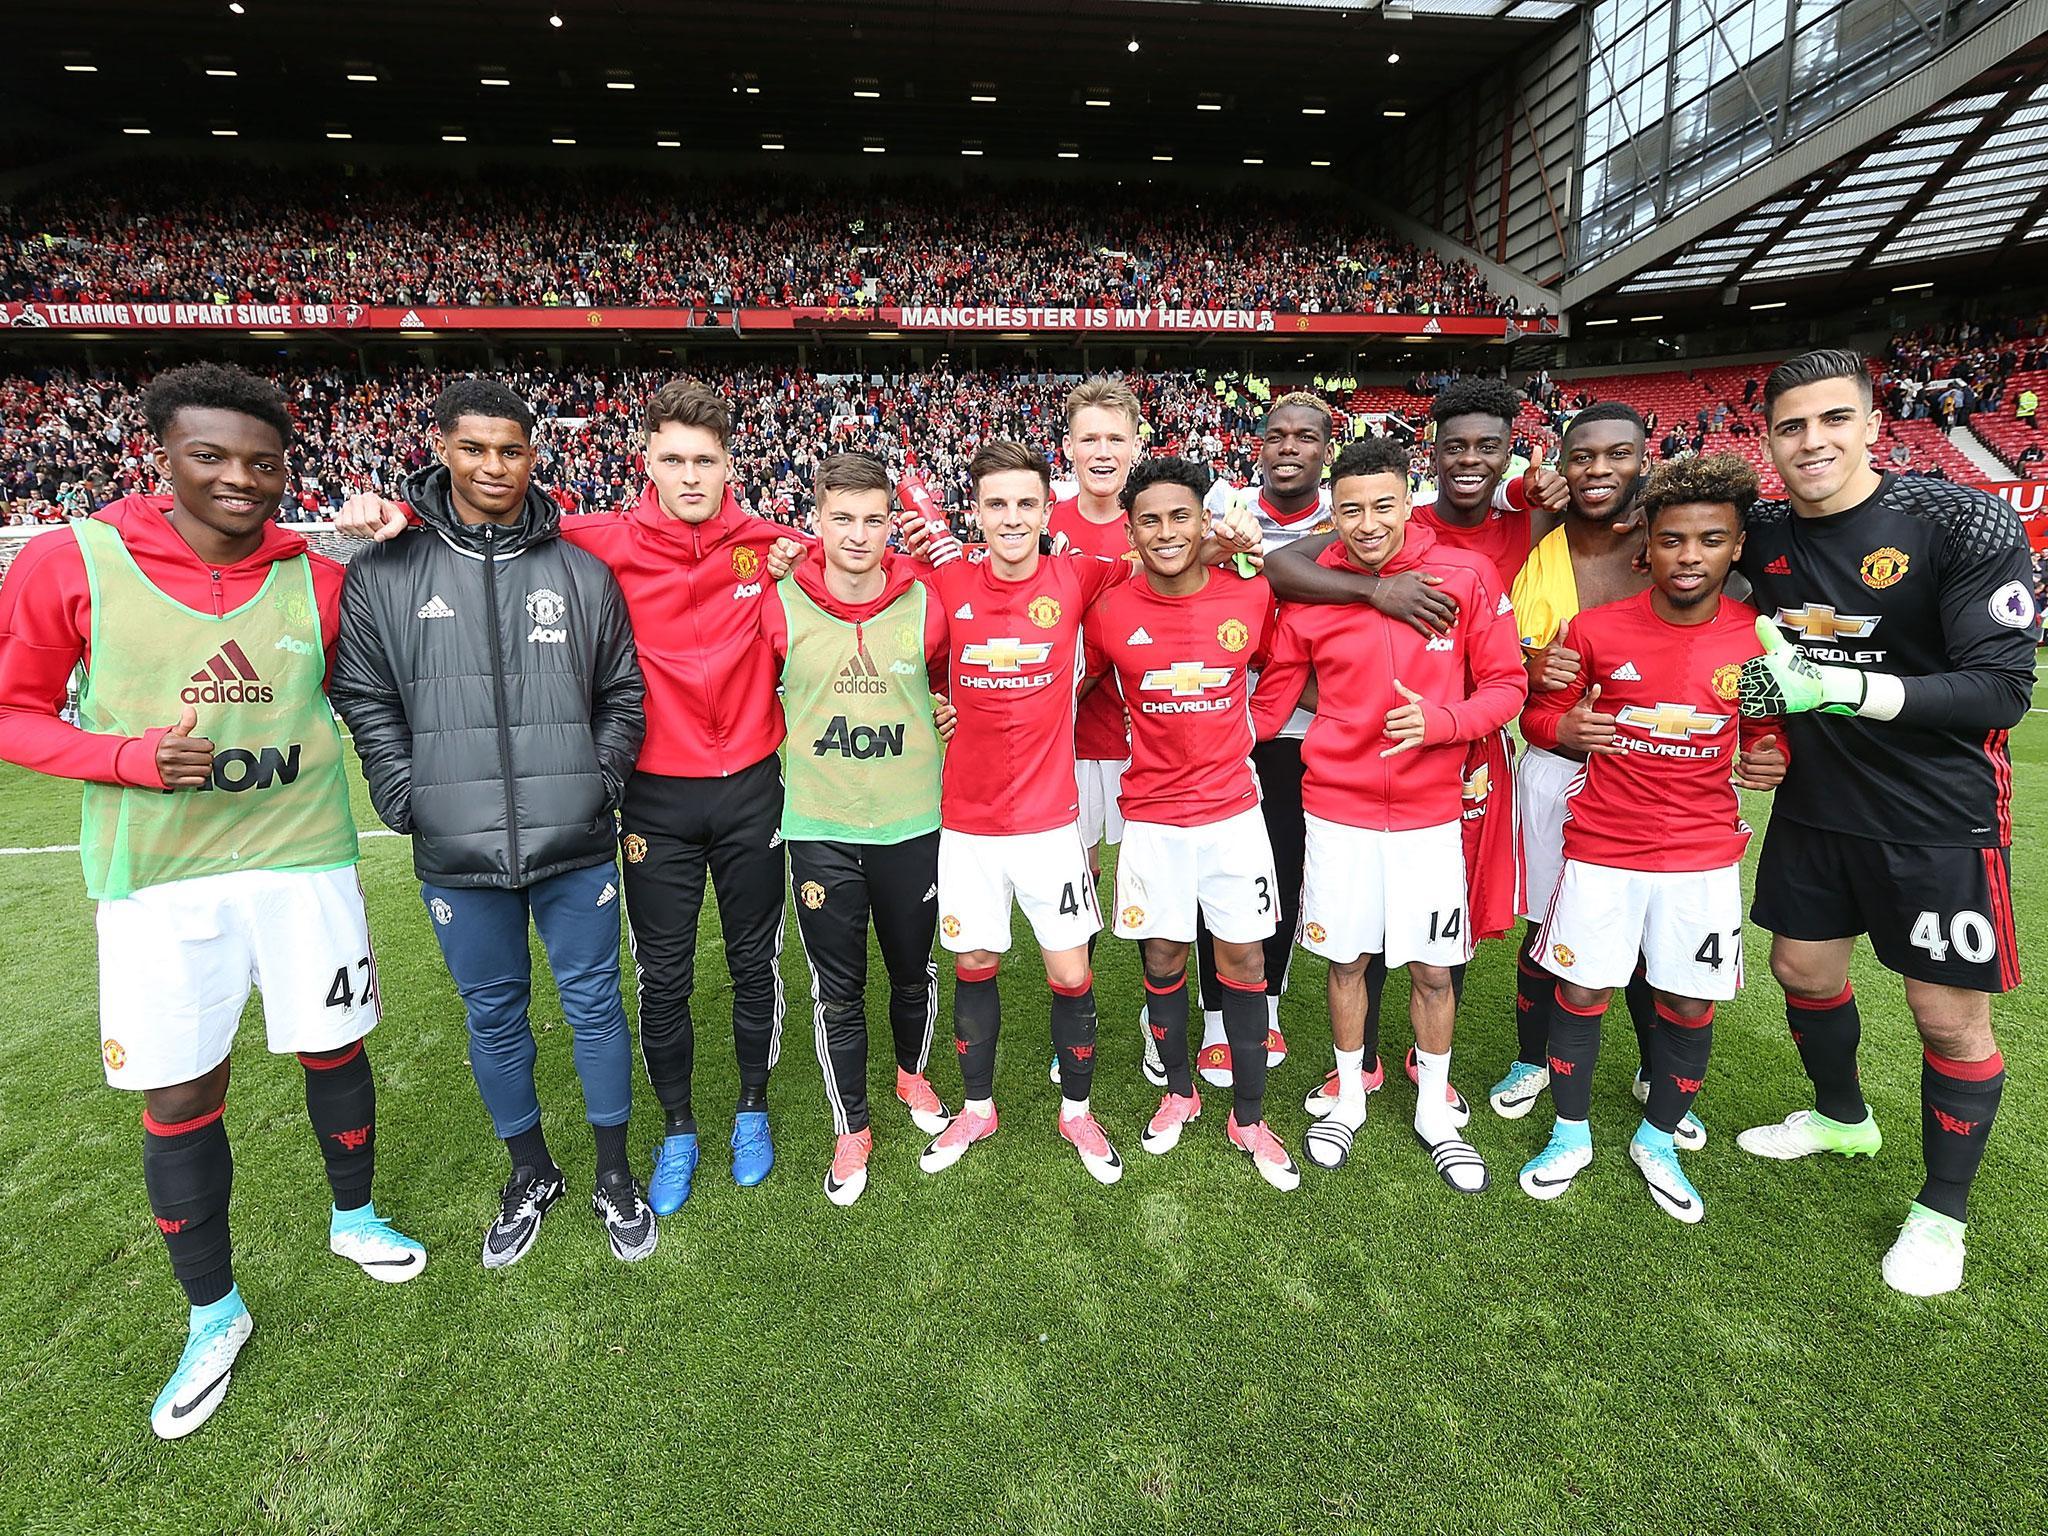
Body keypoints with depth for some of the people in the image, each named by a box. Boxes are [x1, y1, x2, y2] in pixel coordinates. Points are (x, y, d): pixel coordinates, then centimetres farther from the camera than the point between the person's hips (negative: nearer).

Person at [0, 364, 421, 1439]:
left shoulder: (316, 578, 0)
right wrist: (130, 758, -16)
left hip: (305, 860, 2)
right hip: (156, 879, -1)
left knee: (333, 1049, 14)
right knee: (178, 1097, 8)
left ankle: (354, 1218, 42)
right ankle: (214, 1314, 30)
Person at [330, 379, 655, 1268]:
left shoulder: (582, 571, 3)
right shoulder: (384, 571, 2)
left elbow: (622, 693, 6)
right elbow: (366, 701, 4)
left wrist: (598, 783, -4)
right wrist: (407, 803, -4)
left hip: (575, 845, 0)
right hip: (456, 858, 1)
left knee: (594, 1003, 10)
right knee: (493, 1015, 15)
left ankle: (613, 1175, 30)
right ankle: (530, 1174, 37)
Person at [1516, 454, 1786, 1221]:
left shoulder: (1759, 638, -3)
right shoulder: (1595, 629, -8)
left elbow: (1762, 728, 11)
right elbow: (1539, 712, 2)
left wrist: (1769, 760, -11)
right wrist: (1563, 730, -20)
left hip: (1704, 854, 2)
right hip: (1602, 848, -1)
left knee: (1689, 1004, 9)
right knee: (1582, 990, 6)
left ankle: (1656, 1142, 33)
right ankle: (1570, 1135, 28)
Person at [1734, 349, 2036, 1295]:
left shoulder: (1962, 524, -16)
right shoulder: (1764, 536, -2)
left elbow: (2003, 688, -19)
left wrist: (1843, 686, -30)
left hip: (1939, 817, -5)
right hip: (1813, 805, 5)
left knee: (1950, 1014, 5)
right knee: (1802, 968, 17)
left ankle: (1942, 1211, 26)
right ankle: (1841, 1118, 45)